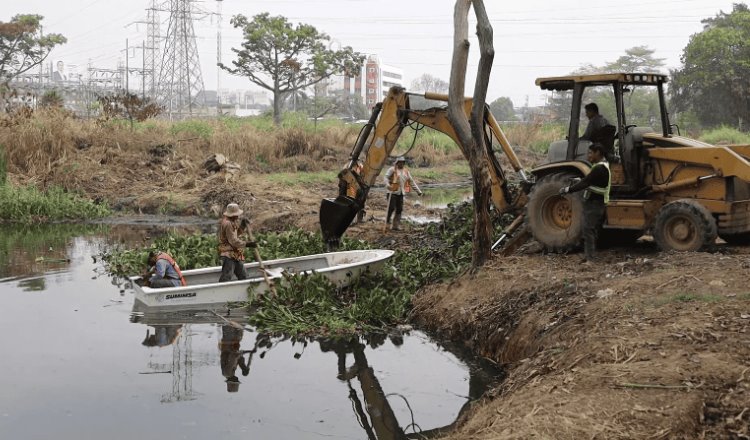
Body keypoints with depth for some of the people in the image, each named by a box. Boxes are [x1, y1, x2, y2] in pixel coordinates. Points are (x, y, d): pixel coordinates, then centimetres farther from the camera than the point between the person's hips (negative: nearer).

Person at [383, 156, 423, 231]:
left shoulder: (406, 172, 14)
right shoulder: (392, 169, -3)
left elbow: (411, 182, 18)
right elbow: (386, 177, -16)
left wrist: (418, 191, 14)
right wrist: (387, 185, -35)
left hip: (401, 193, 5)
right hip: (393, 192, -5)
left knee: (399, 209, 2)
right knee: (391, 208, -10)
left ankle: (395, 225, 8)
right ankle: (387, 221, 6)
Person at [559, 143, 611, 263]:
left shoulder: (599, 168, -20)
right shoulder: (602, 166, 15)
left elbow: (585, 183, -23)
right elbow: (588, 182, 19)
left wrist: (568, 190, -18)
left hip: (594, 204, -11)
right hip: (595, 203, 11)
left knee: (589, 231, -10)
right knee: (592, 231, 16)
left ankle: (589, 258, -11)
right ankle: (589, 256, 23)